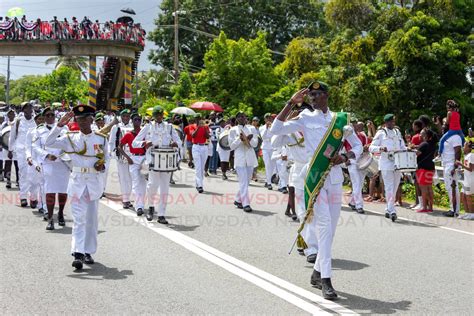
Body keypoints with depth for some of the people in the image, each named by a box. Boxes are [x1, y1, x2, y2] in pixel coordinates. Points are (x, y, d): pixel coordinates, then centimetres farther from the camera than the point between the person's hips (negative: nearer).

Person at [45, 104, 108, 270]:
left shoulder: (101, 139, 5)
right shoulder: (70, 138, 3)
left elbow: (106, 158, 16)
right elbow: (49, 143, -5)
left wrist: (102, 166, -6)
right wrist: (60, 125, -11)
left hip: (95, 182, 2)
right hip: (77, 181, -1)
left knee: (91, 218, 9)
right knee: (79, 219, -9)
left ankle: (88, 252, 20)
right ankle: (78, 254, -15)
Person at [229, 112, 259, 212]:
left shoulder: (252, 128, 10)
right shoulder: (233, 130, 5)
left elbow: (255, 143, 4)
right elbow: (232, 146, 0)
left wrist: (249, 139, -17)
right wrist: (240, 139, -15)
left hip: (250, 158, 4)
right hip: (239, 158, -3)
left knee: (247, 181, 9)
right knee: (243, 181, -11)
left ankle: (238, 200, 25)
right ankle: (245, 204, -12)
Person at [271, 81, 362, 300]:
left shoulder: (340, 119, 11)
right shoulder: (305, 118, 4)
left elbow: (357, 145, 18)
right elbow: (276, 129, -8)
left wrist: (346, 157, -3)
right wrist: (291, 103, -11)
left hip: (335, 177, 4)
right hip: (314, 175, -4)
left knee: (331, 227, 9)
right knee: (324, 223, -14)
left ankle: (317, 273, 24)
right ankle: (326, 280, -15)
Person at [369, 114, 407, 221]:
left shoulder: (397, 132, 17)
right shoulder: (381, 133, 2)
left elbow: (402, 146, 24)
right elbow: (371, 147, -2)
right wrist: (380, 148, -22)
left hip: (398, 163, 5)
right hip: (386, 164, -5)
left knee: (394, 188, 10)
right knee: (389, 188, -10)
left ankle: (388, 210, 21)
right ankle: (392, 211, -13)